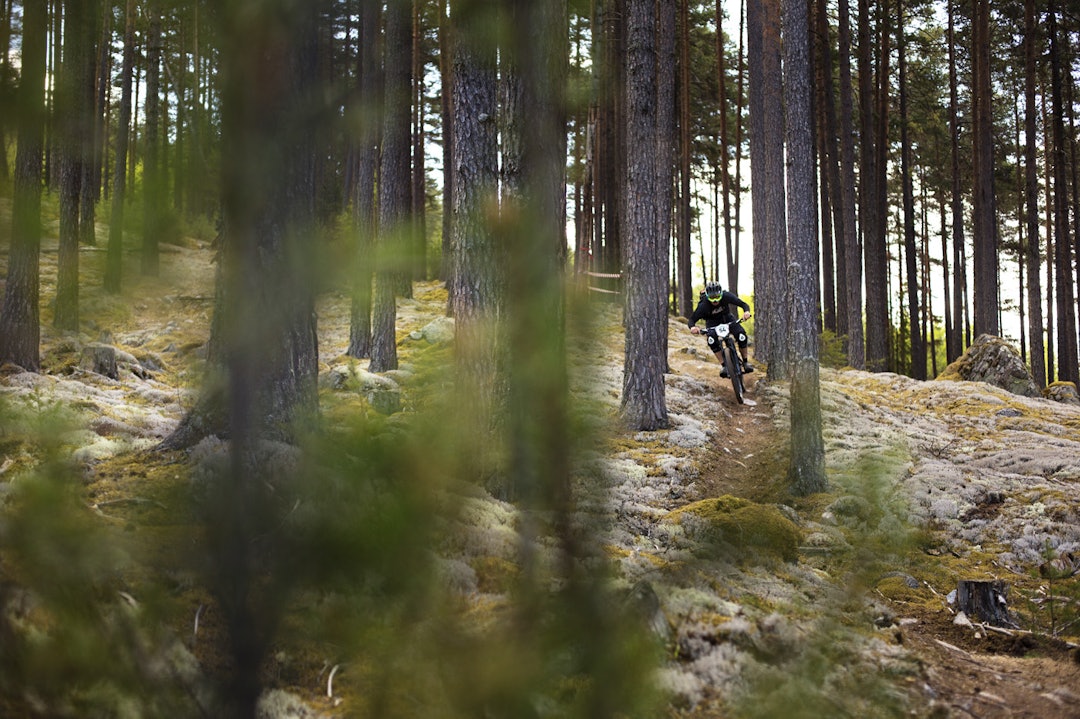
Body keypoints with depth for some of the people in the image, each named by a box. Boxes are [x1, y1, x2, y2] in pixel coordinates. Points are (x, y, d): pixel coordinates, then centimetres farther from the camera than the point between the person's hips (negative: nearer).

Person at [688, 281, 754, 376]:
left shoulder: (726, 296, -31)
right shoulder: (703, 305, -34)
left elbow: (744, 304, -28)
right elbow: (691, 320, -30)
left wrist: (746, 311, -51)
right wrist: (692, 327, -54)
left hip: (727, 317, 1)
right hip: (712, 322, -1)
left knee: (741, 335, -23)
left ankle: (745, 362, -5)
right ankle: (723, 365, -20)